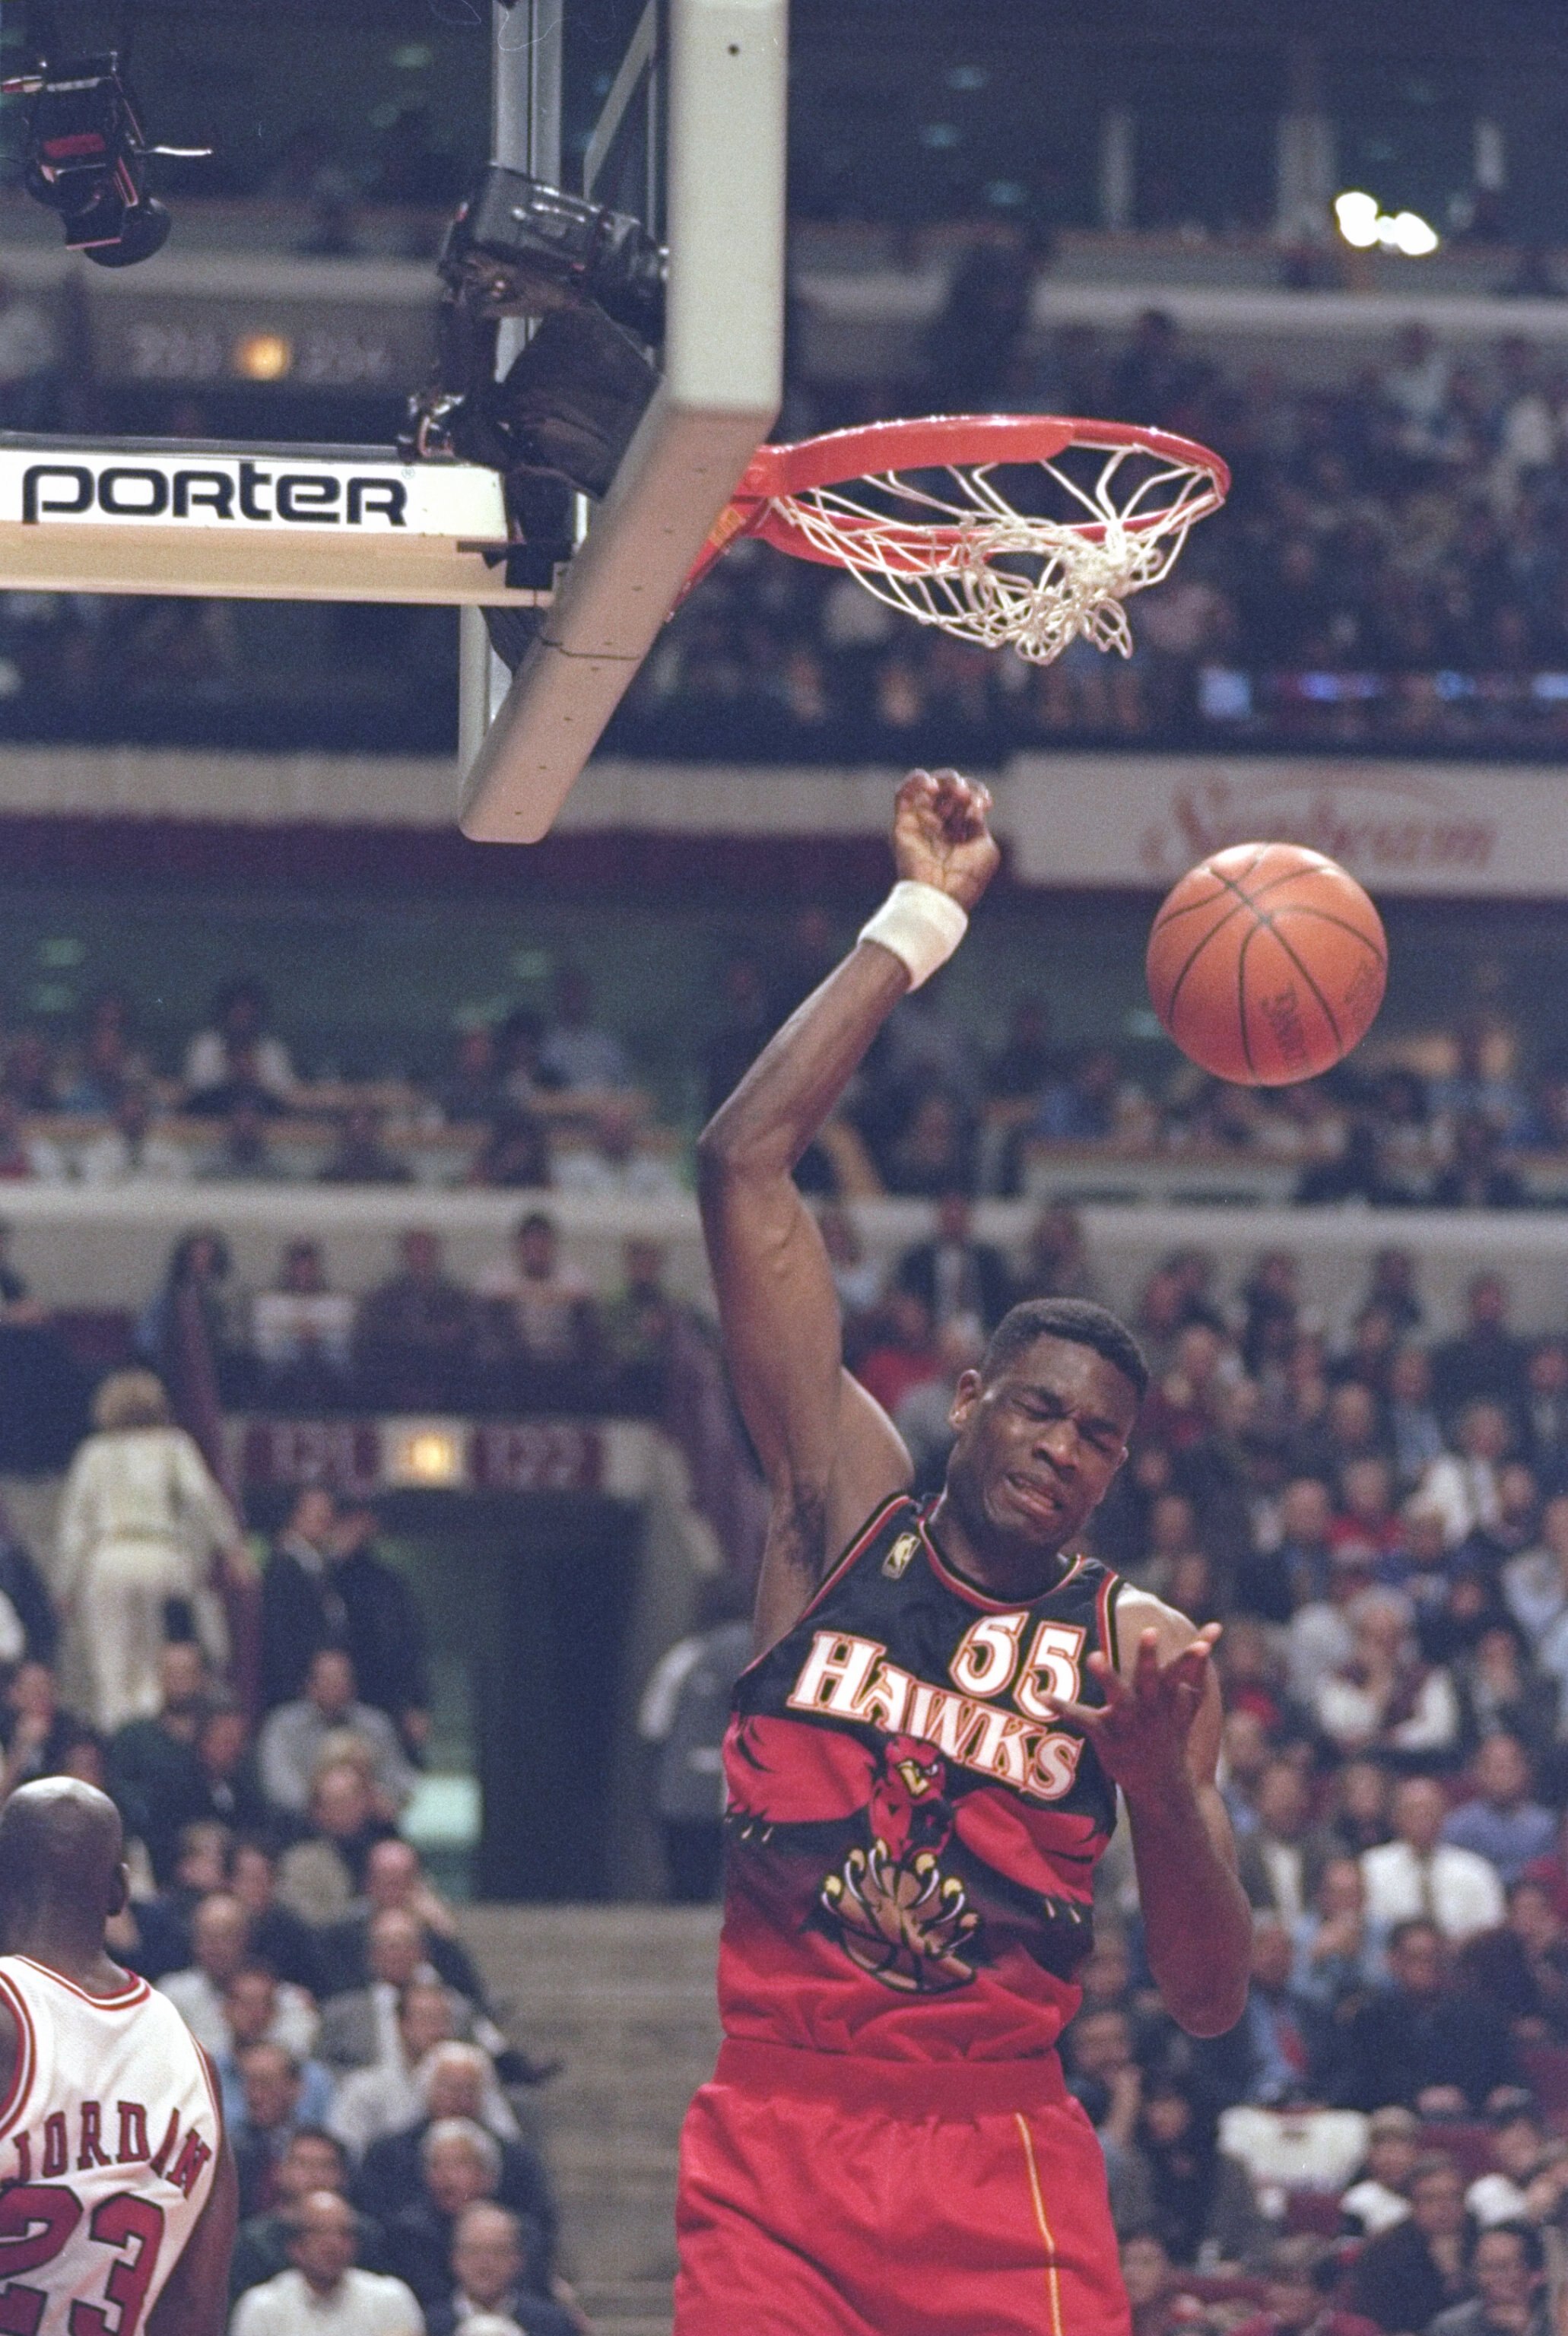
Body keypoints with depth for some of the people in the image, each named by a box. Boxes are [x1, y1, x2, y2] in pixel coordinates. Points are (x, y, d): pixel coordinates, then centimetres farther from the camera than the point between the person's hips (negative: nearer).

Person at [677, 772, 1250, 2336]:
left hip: (1000, 2153, 1)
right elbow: (744, 1163, -2)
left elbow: (1209, 1999, 3)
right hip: (773, 2131, -1)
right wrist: (922, 920, 0)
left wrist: (1162, 1779, -14)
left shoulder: (1144, 1652, 8)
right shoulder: (843, 1508, 7)